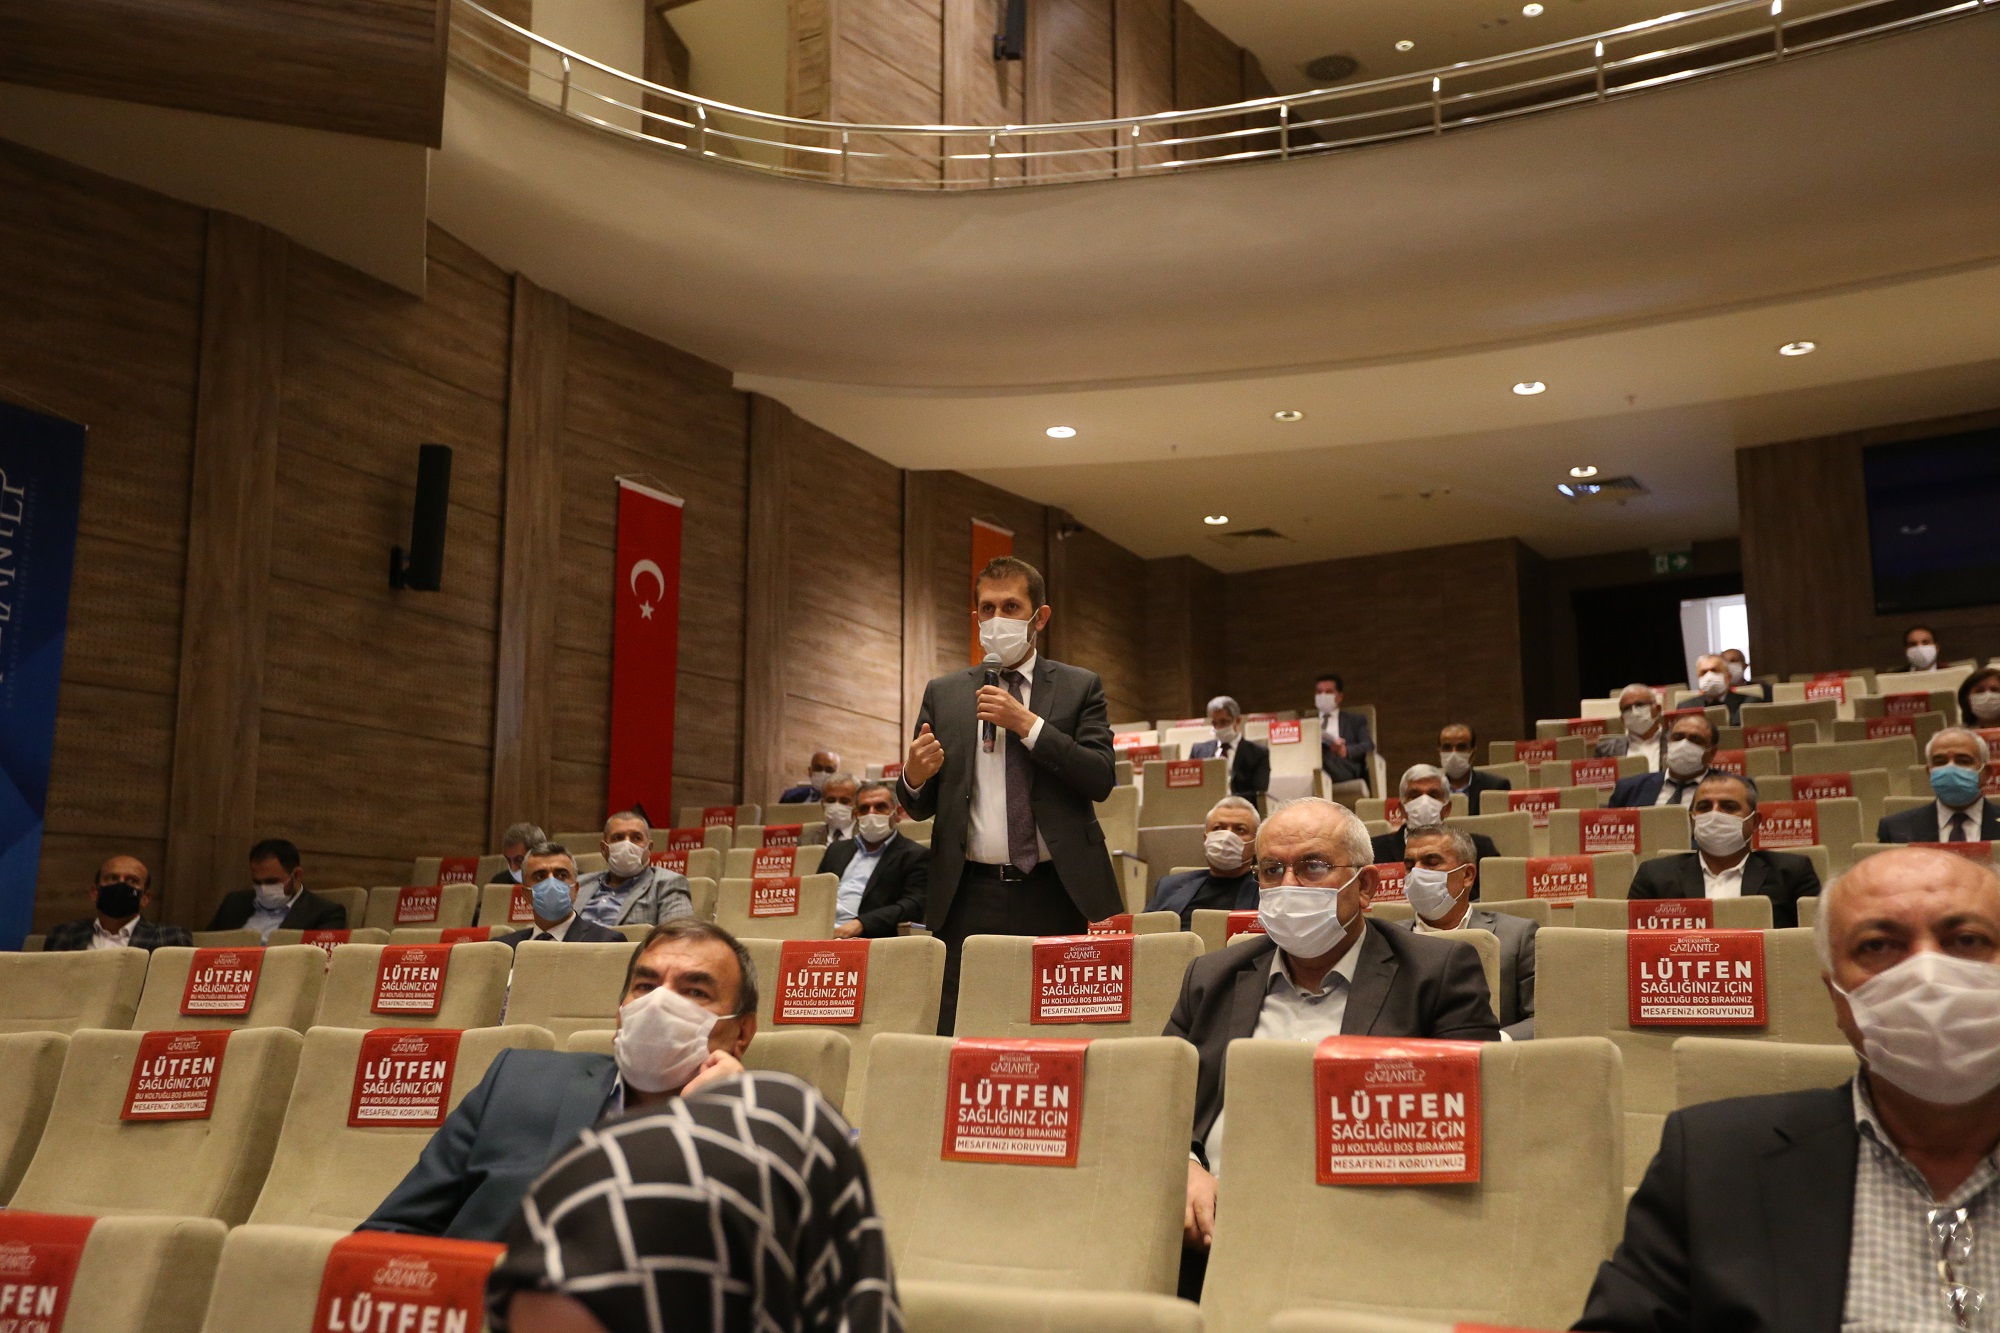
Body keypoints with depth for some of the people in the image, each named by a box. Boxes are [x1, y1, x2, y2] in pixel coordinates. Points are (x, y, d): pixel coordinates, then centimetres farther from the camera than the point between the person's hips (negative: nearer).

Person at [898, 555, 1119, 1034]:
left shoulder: (1080, 687, 8)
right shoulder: (943, 694, 12)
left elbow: (1102, 778, -4)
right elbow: (921, 805, 13)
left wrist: (1029, 724, -12)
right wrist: (913, 776, -11)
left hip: (1057, 894, -1)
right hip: (971, 899, 1)